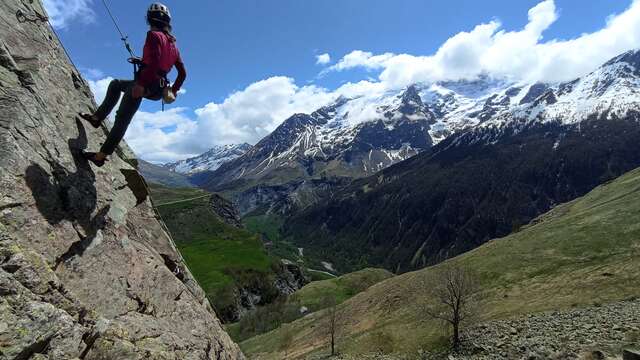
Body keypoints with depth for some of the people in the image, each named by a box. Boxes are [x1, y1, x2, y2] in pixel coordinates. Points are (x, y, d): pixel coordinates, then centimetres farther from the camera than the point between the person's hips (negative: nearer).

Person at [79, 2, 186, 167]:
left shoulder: (153, 35, -8)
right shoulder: (173, 44, 16)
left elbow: (154, 61, -25)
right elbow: (183, 73, 14)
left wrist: (141, 83, -27)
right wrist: (173, 91, 21)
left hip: (145, 84, -8)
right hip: (159, 89, 8)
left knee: (122, 119, -6)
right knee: (116, 84, 29)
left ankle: (101, 156, -3)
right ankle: (97, 117, 29)